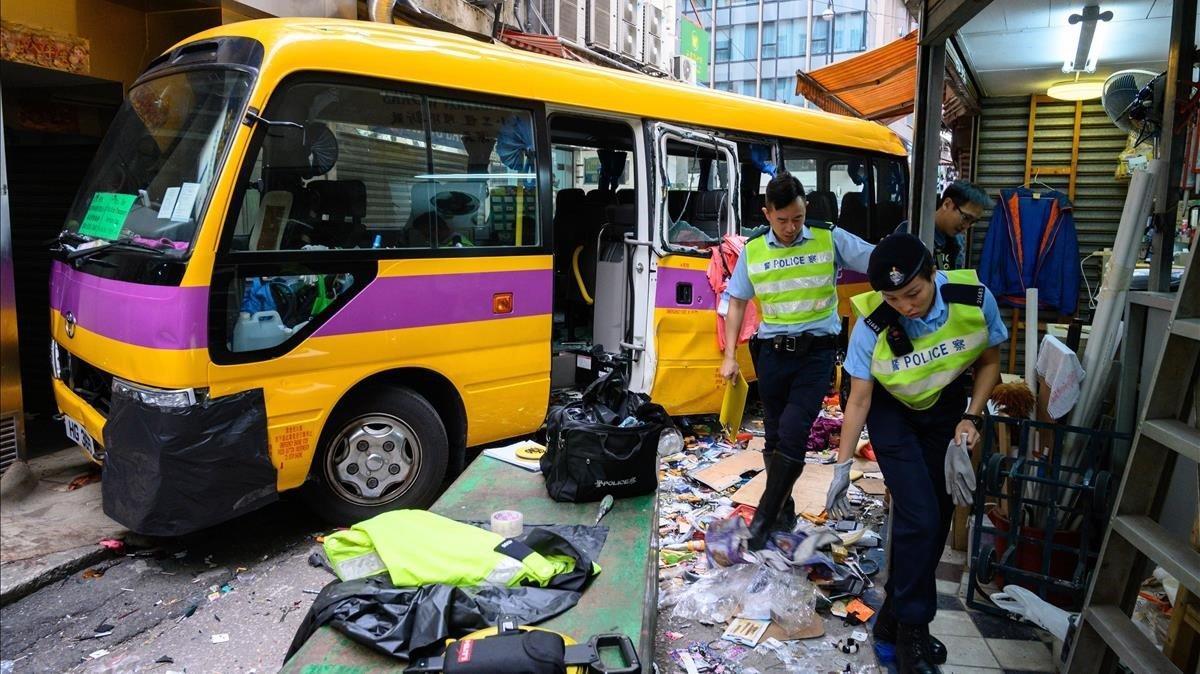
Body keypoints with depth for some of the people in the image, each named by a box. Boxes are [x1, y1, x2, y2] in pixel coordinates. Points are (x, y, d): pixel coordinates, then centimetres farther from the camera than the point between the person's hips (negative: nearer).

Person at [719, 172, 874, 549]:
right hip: (771, 352, 3)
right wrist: (730, 356, 5)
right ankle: (784, 509, 29)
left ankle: (765, 516, 1)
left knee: (792, 432, -13)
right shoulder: (752, 251, 4)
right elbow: (737, 304, 11)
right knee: (775, 435, 11)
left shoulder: (831, 240, -2)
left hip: (816, 351, -3)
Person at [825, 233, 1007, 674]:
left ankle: (895, 616, 22)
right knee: (919, 517, -12)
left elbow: (989, 362, -5)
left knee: (939, 518, 5)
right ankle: (911, 629, 7)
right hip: (892, 413, -3)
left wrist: (972, 417, -15)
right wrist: (843, 465, -17)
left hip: (947, 410, 3)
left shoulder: (976, 300, -25)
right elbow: (858, 400, -19)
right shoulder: (872, 326, -29)